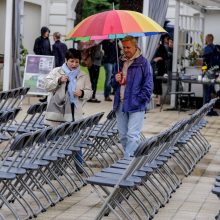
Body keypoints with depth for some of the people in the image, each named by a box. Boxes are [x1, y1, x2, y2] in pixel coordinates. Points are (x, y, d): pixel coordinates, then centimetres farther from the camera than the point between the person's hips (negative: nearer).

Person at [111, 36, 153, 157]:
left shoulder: (143, 63, -4)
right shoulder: (120, 62, 14)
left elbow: (148, 84, -7)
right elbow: (112, 82, 24)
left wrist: (141, 99, -14)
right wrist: (115, 80, 0)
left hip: (136, 105, -6)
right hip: (120, 104, 6)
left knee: (132, 135, -10)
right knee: (123, 135, 11)